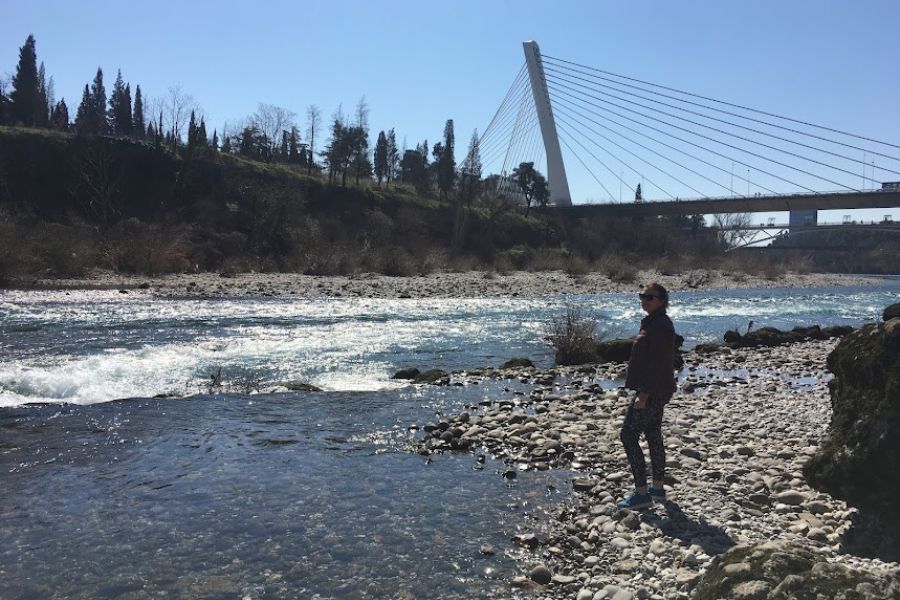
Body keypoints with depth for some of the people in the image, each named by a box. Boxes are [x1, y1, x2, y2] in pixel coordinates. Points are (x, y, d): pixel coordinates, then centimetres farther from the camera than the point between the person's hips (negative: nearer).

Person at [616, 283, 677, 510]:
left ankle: (641, 493, -2)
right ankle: (658, 488, 25)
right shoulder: (654, 322, 14)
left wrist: (643, 394, -24)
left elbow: (656, 363, -23)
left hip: (653, 391, -11)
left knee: (628, 436, -7)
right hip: (656, 390, 11)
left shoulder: (660, 325, -19)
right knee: (654, 435, 16)